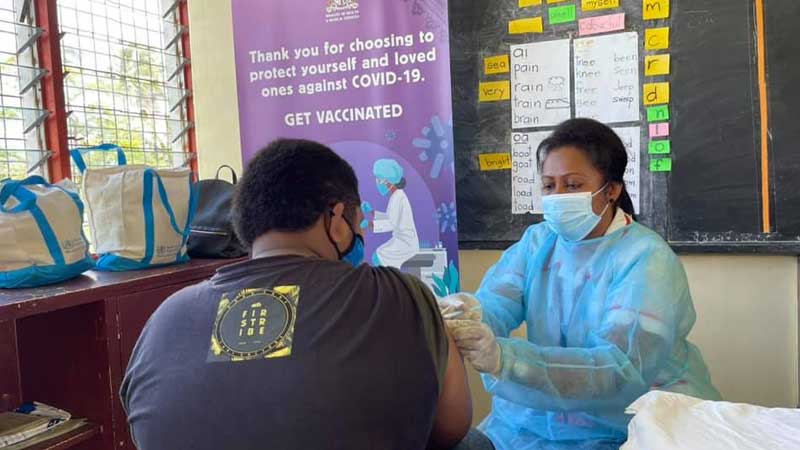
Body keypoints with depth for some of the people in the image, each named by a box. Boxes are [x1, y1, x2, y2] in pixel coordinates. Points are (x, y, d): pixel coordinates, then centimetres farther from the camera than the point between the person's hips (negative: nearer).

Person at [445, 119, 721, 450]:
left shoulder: (647, 258, -16)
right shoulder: (536, 242, 2)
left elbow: (620, 368, -28)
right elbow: (494, 304, -14)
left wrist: (504, 357, -41)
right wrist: (465, 319, -38)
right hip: (541, 418, 4)